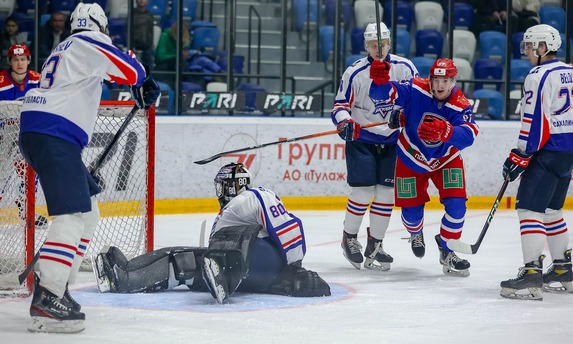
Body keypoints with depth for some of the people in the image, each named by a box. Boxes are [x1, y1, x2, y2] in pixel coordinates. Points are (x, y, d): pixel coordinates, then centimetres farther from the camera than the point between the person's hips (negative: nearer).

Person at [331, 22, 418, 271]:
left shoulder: (404, 68, -3)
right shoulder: (355, 72, -9)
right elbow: (341, 104, -6)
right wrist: (344, 122, -25)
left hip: (393, 141, 3)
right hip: (362, 139, -3)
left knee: (386, 192, 2)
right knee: (363, 191, -8)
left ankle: (374, 246, 13)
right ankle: (349, 238, 14)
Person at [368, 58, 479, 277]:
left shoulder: (460, 105, -23)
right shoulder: (415, 90, -24)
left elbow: (469, 134, -41)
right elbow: (384, 94, -30)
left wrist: (445, 131, -62)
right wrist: (380, 81, -55)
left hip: (446, 159, 1)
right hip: (411, 157, -1)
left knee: (456, 205, -14)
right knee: (411, 210, 4)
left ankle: (447, 251, 8)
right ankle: (416, 233, 43)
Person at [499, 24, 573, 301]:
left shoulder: (540, 76, -13)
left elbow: (535, 121, -17)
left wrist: (520, 156, -12)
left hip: (548, 152, -9)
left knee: (530, 207, -11)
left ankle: (531, 273, -18)